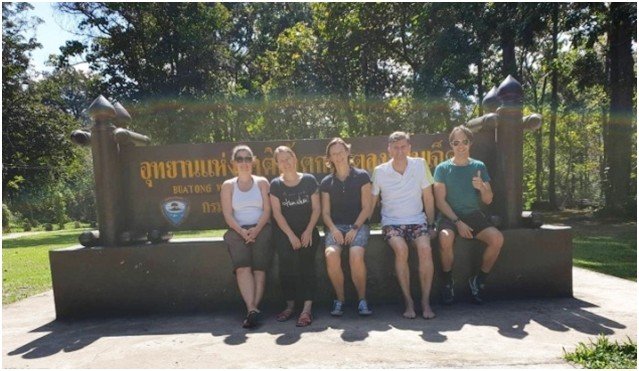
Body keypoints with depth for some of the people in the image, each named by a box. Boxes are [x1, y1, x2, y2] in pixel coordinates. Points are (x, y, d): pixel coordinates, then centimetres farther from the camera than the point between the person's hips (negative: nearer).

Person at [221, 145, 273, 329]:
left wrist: (256, 229, -14)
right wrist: (242, 231, -14)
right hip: (238, 231, 0)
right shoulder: (228, 185, 13)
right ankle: (252, 309, -32)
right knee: (242, 267, -25)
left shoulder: (262, 182, 12)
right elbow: (228, 215, 4)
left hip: (261, 229, 0)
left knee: (259, 268, -22)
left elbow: (267, 210, 4)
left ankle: (253, 309, -26)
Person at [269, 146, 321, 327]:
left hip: (307, 230, 0)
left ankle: (307, 308, -22)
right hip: (284, 231, 0)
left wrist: (308, 231, -11)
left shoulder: (309, 180, 2)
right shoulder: (275, 184, 4)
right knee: (286, 261, -22)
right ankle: (290, 305, -6)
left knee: (306, 261, -22)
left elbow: (316, 209, 1)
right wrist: (290, 235, -12)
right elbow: (277, 213, -1)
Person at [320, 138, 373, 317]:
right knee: (331, 254, -29)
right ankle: (339, 299, -10)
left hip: (358, 225, -2)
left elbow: (366, 208, 0)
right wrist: (333, 229, -11)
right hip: (335, 226, 2)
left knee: (356, 255, -32)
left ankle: (362, 299, -12)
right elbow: (325, 212, 8)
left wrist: (355, 228, -12)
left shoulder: (361, 176, 5)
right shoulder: (326, 182, 11)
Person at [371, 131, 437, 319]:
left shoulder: (420, 165, 0)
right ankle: (408, 301, -16)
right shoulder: (379, 171, -2)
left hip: (417, 220, 1)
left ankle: (425, 301, -14)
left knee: (425, 249, -28)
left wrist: (431, 225, 4)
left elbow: (428, 197, 5)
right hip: (392, 222, -1)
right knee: (401, 250, -30)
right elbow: (372, 201, 6)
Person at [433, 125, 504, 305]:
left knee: (497, 238, -24)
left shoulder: (479, 166, 9)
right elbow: (440, 201, -6)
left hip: (474, 215, 3)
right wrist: (457, 222, -18)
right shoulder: (442, 168, 0)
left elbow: (488, 200, 8)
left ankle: (478, 280, 0)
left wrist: (482, 187, -15)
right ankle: (448, 281, -8)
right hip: (450, 215, -3)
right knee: (445, 238, -35)